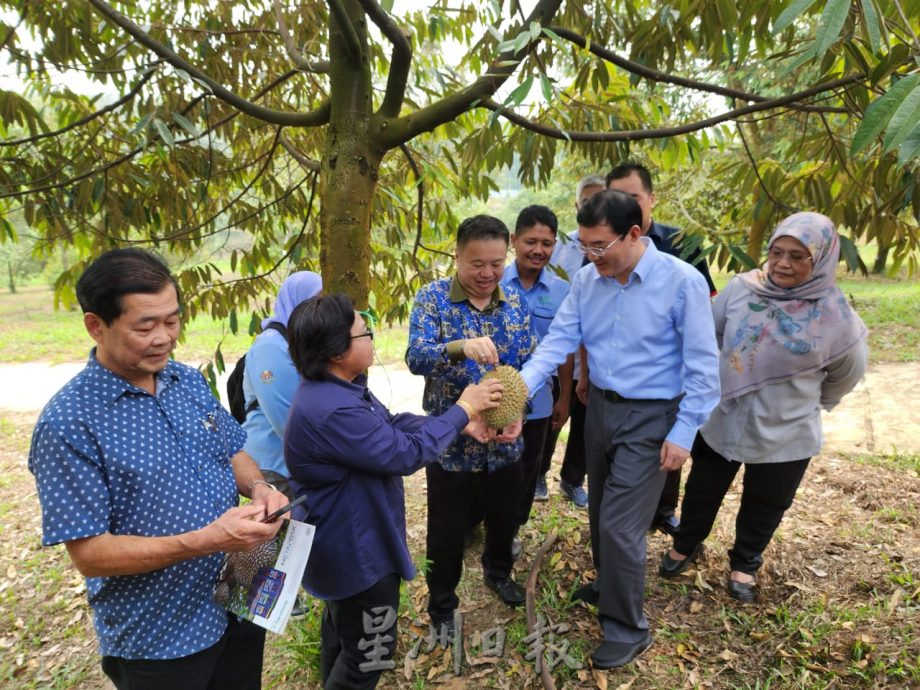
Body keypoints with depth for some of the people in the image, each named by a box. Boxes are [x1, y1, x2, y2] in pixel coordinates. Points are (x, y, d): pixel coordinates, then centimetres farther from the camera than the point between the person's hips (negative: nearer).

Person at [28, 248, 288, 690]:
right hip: (157, 639, -5)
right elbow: (89, 554, -20)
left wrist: (258, 487, -12)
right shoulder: (68, 422, -20)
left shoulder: (190, 381, -2)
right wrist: (205, 541, -29)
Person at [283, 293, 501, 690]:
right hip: (356, 551, -10)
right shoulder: (331, 411, -37)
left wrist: (462, 424, -7)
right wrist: (463, 409, -19)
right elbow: (407, 453, -30)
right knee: (368, 651, 12)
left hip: (347, 542, 10)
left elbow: (393, 424, 1)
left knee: (343, 629, 32)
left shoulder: (337, 388, -4)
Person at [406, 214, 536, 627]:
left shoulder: (516, 302, 0)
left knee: (505, 517, 24)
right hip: (451, 439, -3)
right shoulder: (433, 297, -11)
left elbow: (528, 367, -1)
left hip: (505, 439, 4)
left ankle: (498, 571, 55)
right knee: (447, 531, 12)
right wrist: (460, 347, -44)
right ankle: (441, 607, 39)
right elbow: (416, 359, -25)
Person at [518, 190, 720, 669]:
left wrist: (683, 433, -14)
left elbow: (701, 365, -13)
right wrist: (520, 387, -22)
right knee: (601, 514, 20)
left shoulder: (682, 281, -17)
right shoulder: (586, 279, -3)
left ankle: (627, 629, 21)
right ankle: (609, 586, 47)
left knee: (620, 525, -2)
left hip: (651, 417, -5)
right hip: (600, 407, 6)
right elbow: (559, 340, -7)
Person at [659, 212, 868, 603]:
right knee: (702, 491, 20)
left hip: (786, 435, -1)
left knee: (764, 506, 20)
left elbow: (848, 373, 2)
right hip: (721, 419, 1)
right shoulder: (742, 289, -13)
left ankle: (745, 564, 46)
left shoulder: (836, 315, -15)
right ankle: (686, 545, 46)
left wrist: (808, 404, 9)